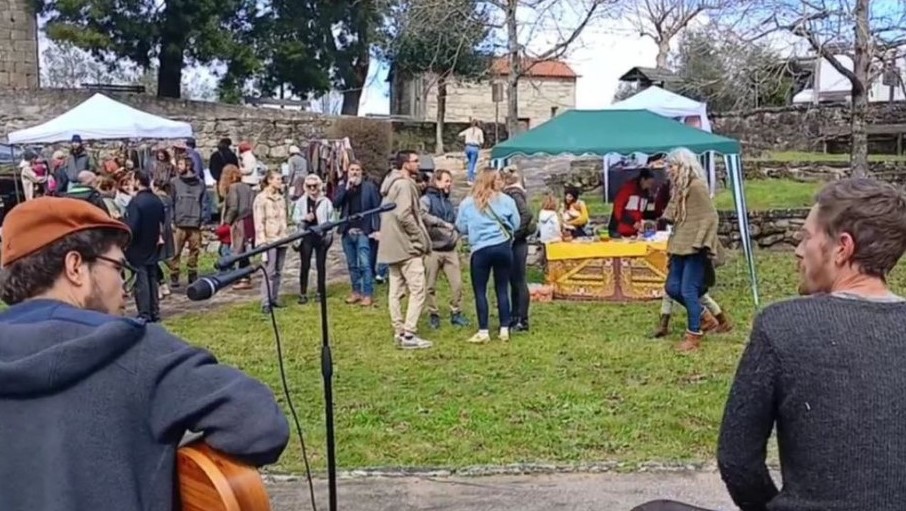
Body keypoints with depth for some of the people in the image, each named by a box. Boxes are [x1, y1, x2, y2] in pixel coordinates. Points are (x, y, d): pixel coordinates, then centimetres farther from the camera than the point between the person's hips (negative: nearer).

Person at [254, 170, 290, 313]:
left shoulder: (281, 198, 15)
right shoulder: (261, 199, -5)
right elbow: (259, 222, -10)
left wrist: (287, 235, 13)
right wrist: (262, 240, -16)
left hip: (282, 239, 7)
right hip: (270, 239, -6)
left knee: (278, 271, 8)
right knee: (269, 272, -9)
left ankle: (275, 299, 16)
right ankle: (266, 303, -7)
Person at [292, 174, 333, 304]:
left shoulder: (326, 201, 1)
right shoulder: (301, 201, 5)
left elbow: (331, 219, 1)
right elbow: (295, 218, 6)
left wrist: (329, 235, -9)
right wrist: (304, 218, -14)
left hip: (321, 236, 0)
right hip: (306, 236, 0)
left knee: (321, 265, 7)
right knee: (305, 266, 1)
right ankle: (303, 294, 6)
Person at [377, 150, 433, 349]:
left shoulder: (391, 184, 17)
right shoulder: (404, 184, -14)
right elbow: (404, 215, -24)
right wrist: (421, 239, -13)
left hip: (392, 246, 10)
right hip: (407, 246, -10)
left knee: (396, 291, 9)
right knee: (417, 290, -8)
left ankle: (399, 332, 14)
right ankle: (409, 335, -10)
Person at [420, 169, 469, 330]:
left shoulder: (449, 203, 18)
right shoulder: (426, 199, -3)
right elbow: (422, 215, -24)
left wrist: (456, 243, 13)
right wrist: (442, 223, -28)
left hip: (450, 250, 5)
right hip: (433, 250, -5)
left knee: (457, 283, 0)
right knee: (431, 286, 4)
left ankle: (456, 313, 13)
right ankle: (433, 315, 17)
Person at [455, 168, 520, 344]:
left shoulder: (467, 203, 1)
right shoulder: (506, 200, 2)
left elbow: (461, 228, 6)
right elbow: (516, 224, 6)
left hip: (480, 250, -2)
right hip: (503, 247, 2)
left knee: (480, 291, 5)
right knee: (502, 289, 10)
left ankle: (483, 332, 4)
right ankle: (504, 330, 12)